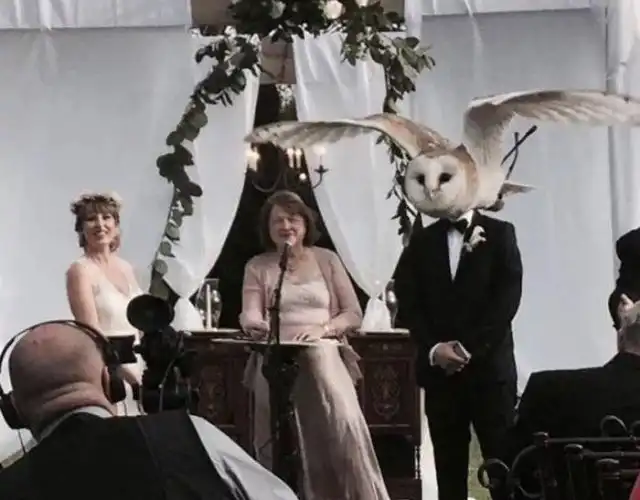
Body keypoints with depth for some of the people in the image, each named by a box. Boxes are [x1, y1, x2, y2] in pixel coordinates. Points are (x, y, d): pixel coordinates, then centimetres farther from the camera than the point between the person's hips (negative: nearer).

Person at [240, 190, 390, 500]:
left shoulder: (327, 260, 11)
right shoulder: (257, 267, 11)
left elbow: (354, 314, 8)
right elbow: (249, 316, -1)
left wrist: (323, 328, -11)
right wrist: (255, 325, -25)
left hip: (324, 357, -1)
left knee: (344, 423, -19)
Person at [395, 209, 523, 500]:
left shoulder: (500, 234, 4)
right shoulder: (422, 241, 11)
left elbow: (507, 298, -5)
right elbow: (408, 302, 5)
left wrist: (470, 348, -12)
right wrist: (432, 348, -10)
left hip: (489, 365, -2)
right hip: (439, 368, 2)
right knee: (448, 464, 4)